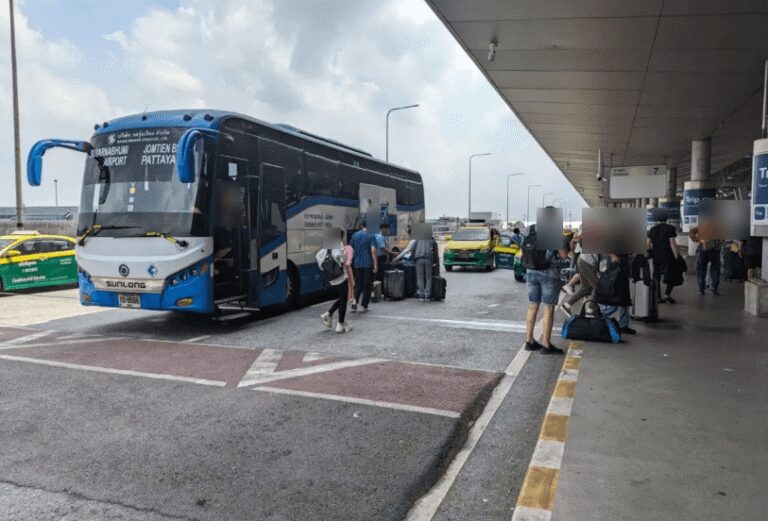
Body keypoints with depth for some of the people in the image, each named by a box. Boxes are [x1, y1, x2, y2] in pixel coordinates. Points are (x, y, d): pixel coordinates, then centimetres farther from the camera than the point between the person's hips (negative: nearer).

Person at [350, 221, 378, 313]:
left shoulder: (354, 235, 6)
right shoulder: (370, 236, -6)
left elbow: (350, 249, 11)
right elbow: (373, 250, -16)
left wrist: (351, 260, 23)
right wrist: (375, 264, -15)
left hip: (357, 264, 4)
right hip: (368, 264, -3)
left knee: (358, 284, 13)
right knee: (367, 285, 6)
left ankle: (355, 301, -10)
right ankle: (363, 306, 7)